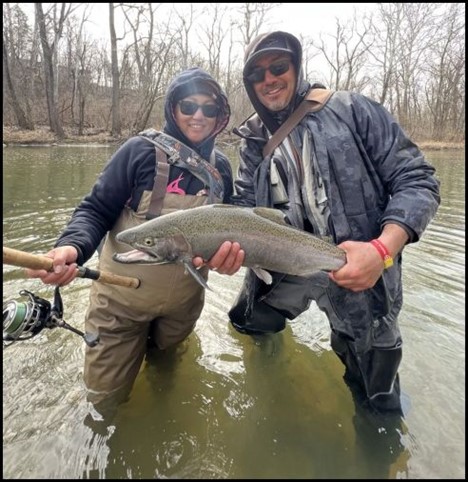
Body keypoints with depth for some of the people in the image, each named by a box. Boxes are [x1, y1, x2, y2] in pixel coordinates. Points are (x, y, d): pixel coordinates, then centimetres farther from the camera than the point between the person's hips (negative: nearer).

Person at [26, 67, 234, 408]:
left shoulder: (222, 167, -2)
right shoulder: (142, 150, -15)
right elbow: (96, 210, -14)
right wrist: (72, 247, -34)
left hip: (184, 302, 4)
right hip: (121, 301, -3)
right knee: (106, 400, 12)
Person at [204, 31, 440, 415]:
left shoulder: (353, 110, -5)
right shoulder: (254, 142, 7)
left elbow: (416, 180, -8)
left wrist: (384, 248, -25)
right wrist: (233, 246, -22)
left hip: (359, 271, -3)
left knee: (377, 401, 10)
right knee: (246, 327, 21)